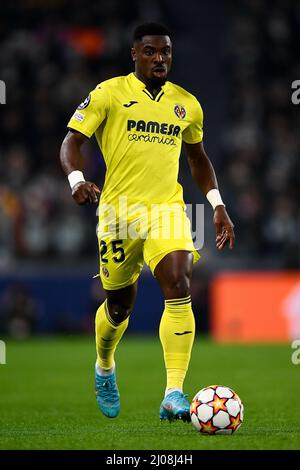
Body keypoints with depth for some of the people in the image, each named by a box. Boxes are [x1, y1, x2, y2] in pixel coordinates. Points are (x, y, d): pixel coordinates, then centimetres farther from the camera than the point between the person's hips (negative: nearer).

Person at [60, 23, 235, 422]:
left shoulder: (186, 104, 10)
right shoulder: (109, 93, -2)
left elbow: (198, 156, 25)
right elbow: (72, 140, -4)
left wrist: (217, 204, 16)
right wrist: (77, 179, -24)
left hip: (168, 209, 2)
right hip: (119, 211, -2)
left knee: (179, 288, -20)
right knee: (119, 305, 9)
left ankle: (174, 394, -23)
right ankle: (104, 368, 43)